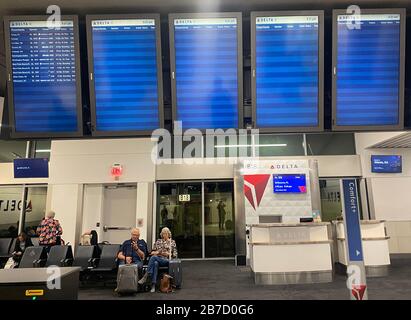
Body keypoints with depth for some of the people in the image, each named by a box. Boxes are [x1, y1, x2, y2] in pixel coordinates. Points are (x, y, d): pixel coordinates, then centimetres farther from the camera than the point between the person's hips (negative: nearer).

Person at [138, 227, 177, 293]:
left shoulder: (172, 242, 15)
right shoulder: (158, 241, 22)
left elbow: (175, 255, 11)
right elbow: (152, 252, 18)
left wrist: (168, 254, -6)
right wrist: (156, 252, -4)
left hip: (167, 260, -2)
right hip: (157, 259, 3)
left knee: (154, 257, -34)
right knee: (155, 263, -37)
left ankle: (146, 277, -36)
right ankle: (153, 285, -43)